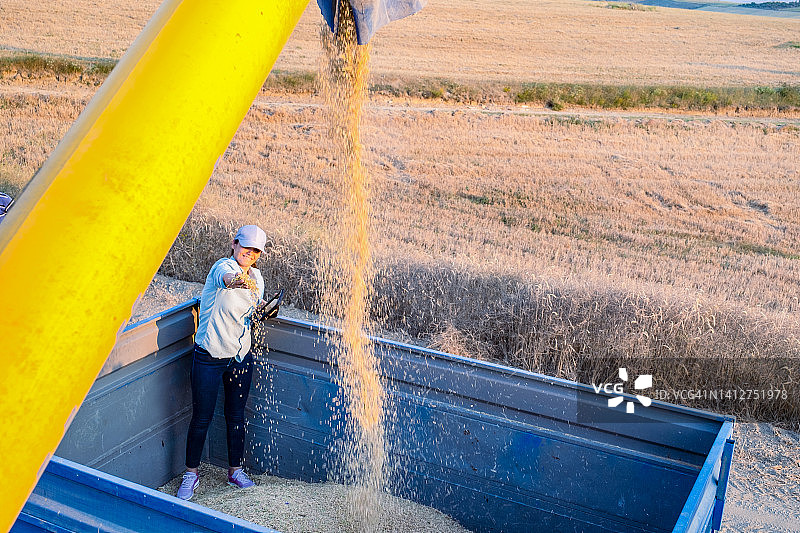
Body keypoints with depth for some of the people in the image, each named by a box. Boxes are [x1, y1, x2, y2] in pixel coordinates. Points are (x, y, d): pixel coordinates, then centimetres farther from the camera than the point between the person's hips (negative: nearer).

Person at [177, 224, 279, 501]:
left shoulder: (256, 278, 5)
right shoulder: (223, 266, -15)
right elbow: (227, 278, -41)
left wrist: (264, 310, -3)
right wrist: (237, 280, -64)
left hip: (241, 356, 5)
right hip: (209, 356, -5)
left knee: (236, 416, 15)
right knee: (201, 418, 6)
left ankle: (235, 470, 33)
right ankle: (191, 474, 26)